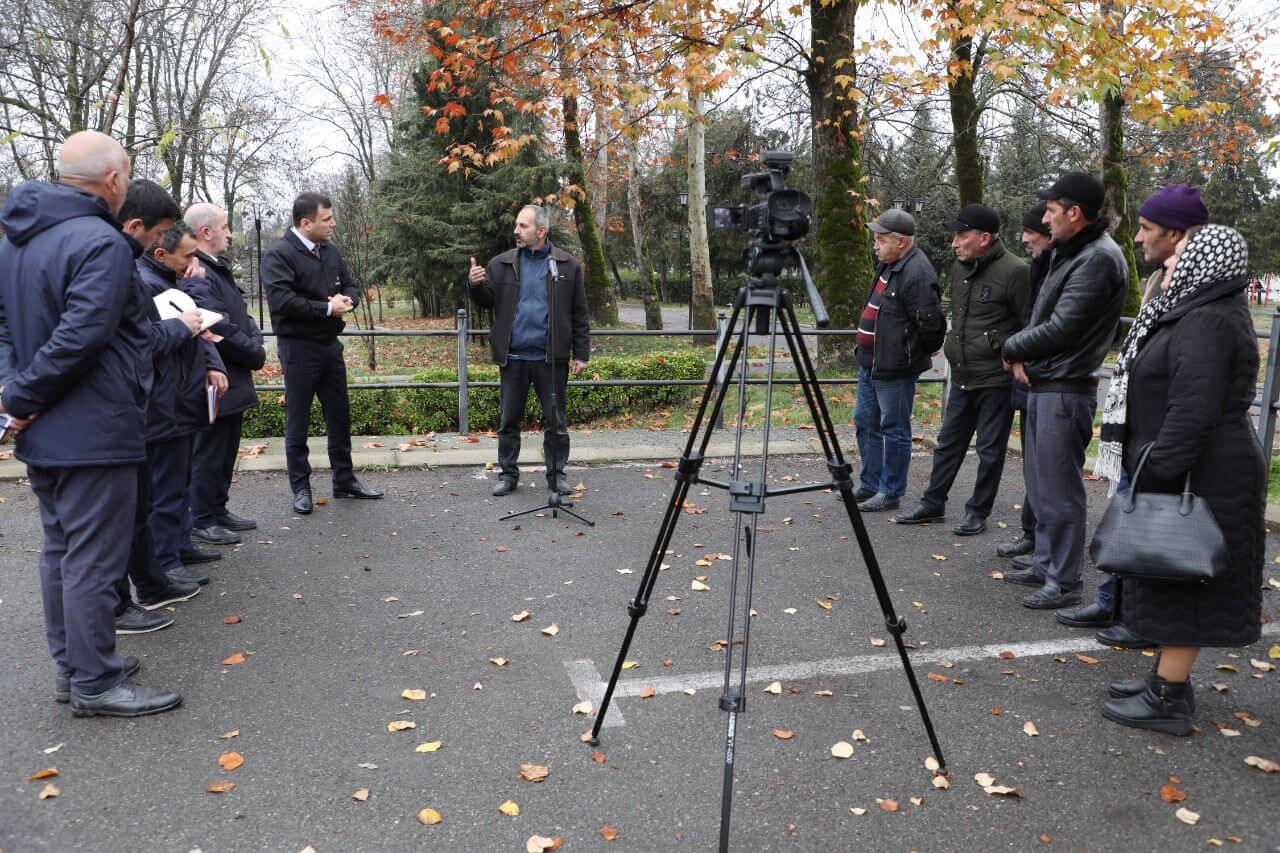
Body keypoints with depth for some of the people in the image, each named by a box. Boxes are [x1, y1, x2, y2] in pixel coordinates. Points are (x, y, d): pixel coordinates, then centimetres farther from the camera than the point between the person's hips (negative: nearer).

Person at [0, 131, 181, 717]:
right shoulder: (100, 241, -18)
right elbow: (80, 336, -25)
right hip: (91, 431, -9)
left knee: (61, 548, 17)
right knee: (93, 557, 0)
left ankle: (71, 664, 29)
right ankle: (95, 683, 10)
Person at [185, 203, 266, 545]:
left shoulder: (218, 269, 14)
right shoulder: (196, 276, -21)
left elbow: (242, 317, 19)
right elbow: (221, 331, -25)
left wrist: (256, 342, 0)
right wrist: (255, 354, -10)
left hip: (234, 384, 10)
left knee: (226, 451, 19)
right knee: (208, 454, 1)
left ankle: (218, 509, 32)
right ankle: (202, 522, 12)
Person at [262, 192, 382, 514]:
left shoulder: (329, 251, 10)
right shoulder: (278, 255, -13)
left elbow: (351, 285, 19)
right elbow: (281, 300, -25)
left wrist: (347, 300, -5)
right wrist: (327, 308, -19)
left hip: (330, 344, 7)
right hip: (299, 347, -7)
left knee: (340, 415, 13)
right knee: (298, 421, 3)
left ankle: (344, 480, 25)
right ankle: (301, 488, 14)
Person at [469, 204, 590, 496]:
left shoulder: (567, 265, 2)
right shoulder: (501, 264, 7)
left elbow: (580, 315, 2)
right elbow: (487, 300, 8)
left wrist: (581, 354, -1)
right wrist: (476, 285, -14)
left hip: (551, 358, -2)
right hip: (513, 358, 2)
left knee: (556, 422, 6)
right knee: (508, 421, 9)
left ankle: (556, 474, 19)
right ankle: (508, 473, 21)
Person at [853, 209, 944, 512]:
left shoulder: (917, 274, -22)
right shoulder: (888, 265, 10)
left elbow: (930, 322, -23)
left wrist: (923, 351, -7)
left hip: (895, 369, -10)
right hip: (870, 362, 10)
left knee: (894, 430, 2)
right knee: (865, 424, 18)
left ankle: (890, 492, 14)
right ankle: (870, 485, 31)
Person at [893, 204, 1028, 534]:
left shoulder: (1013, 272, -16)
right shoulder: (960, 267, 9)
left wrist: (1004, 350, -13)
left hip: (995, 379, -8)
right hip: (961, 376, 8)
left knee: (990, 450, 5)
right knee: (948, 442, 16)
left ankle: (978, 512, 17)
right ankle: (932, 504, 27)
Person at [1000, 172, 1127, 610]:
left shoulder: (1099, 259, -16)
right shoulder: (1068, 253, 15)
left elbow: (1060, 327, -20)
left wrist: (1012, 348, -5)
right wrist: (1024, 354, 0)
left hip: (1065, 392, -10)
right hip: (1042, 385, 10)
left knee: (1060, 491, -4)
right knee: (1042, 485, 17)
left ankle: (1064, 583, 6)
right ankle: (1045, 565, 29)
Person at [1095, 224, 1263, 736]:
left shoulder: (1207, 323, -19)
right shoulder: (1196, 315, 16)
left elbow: (1192, 414, -27)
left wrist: (1158, 473, -24)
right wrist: (1149, 473, 20)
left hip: (1196, 479, -11)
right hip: (1184, 477, 11)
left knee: (1182, 585, -2)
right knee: (1175, 582, 17)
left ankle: (1168, 700, 7)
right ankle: (1168, 678, 29)